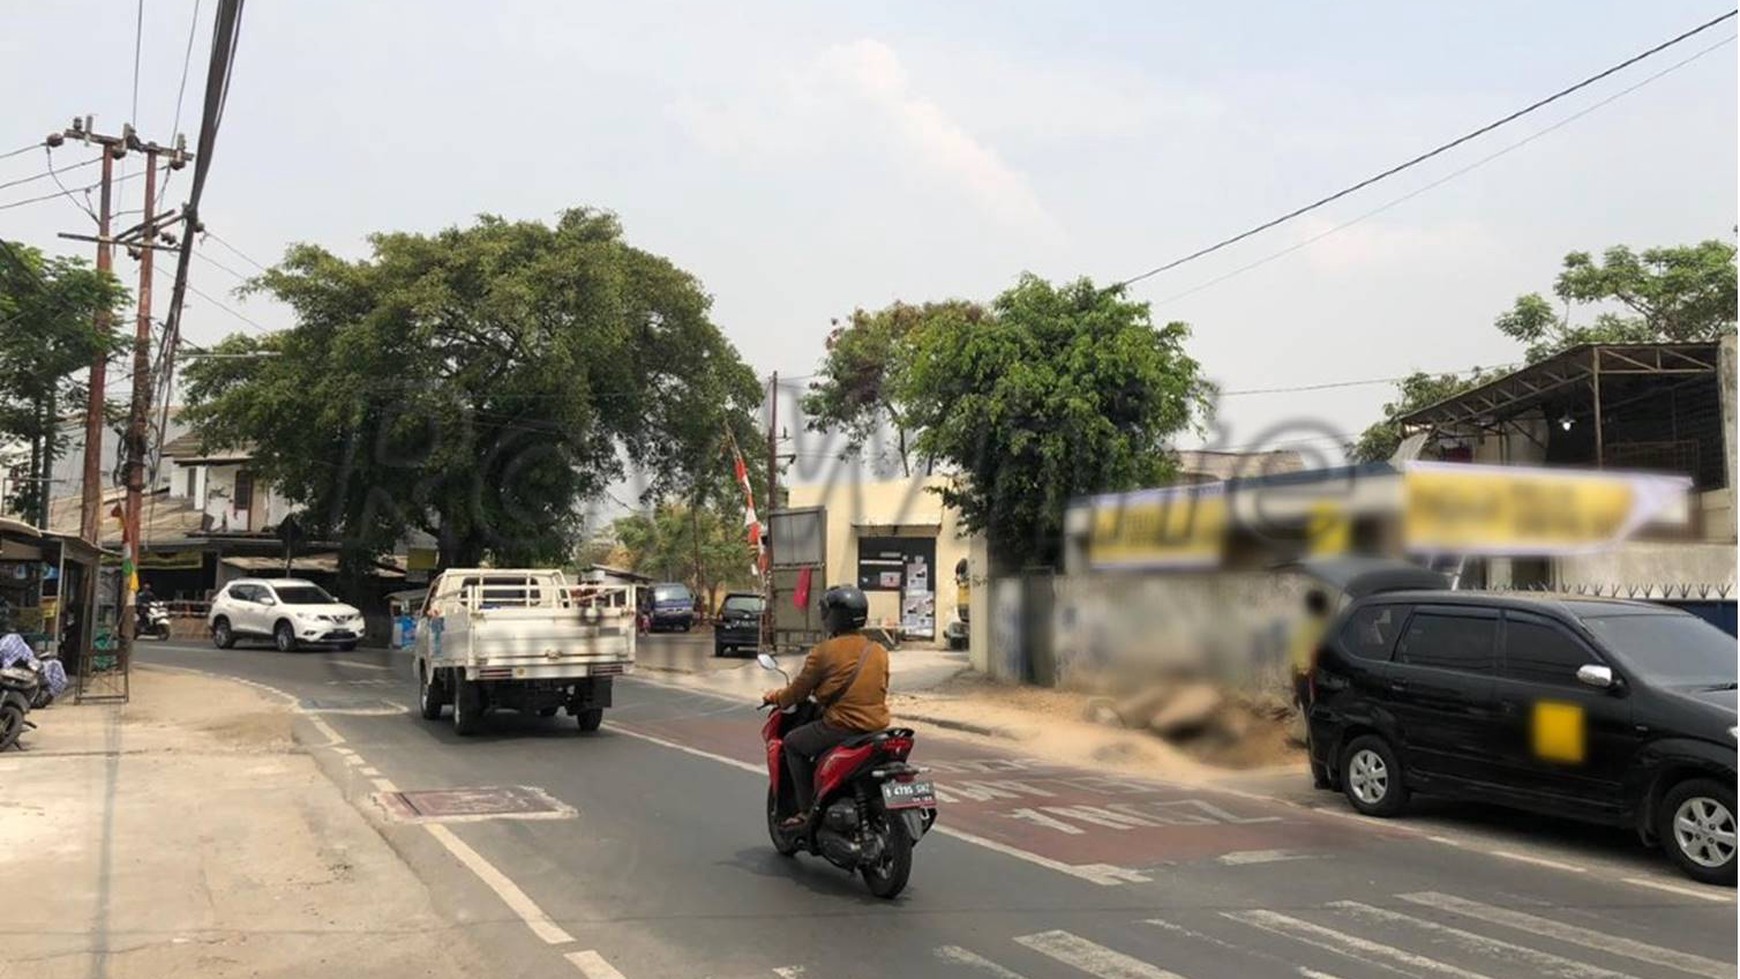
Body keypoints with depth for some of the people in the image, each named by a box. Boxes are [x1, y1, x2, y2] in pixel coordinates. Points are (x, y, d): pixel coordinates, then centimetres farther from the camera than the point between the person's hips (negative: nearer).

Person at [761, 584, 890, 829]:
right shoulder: (879, 651, 8)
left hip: (842, 727, -7)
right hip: (878, 727, 7)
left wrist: (776, 697, 21)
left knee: (793, 742, 14)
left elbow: (799, 690, 0)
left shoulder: (825, 651, -8)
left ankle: (807, 810, 8)